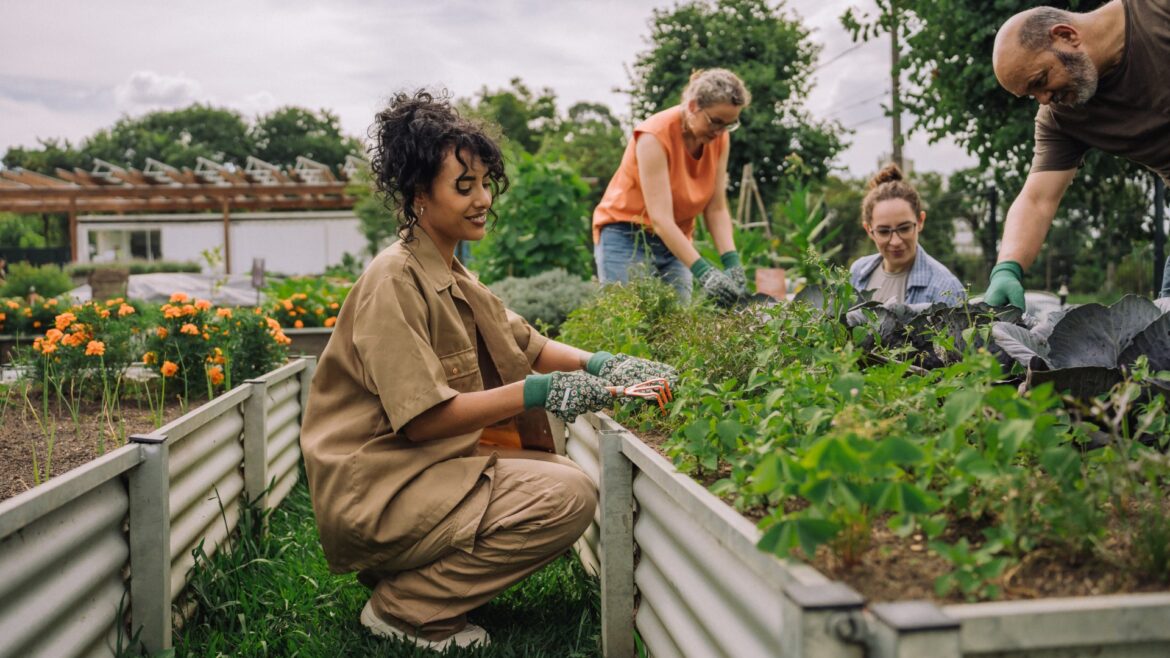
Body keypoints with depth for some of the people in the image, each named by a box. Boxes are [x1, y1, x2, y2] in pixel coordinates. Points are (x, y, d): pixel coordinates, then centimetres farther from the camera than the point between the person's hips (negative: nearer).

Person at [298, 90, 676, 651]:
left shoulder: (453, 278, 13)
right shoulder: (395, 280, -17)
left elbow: (527, 345, 14)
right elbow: (422, 418, -22)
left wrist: (597, 363, -5)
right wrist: (536, 392, -23)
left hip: (436, 465, 10)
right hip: (378, 493, -10)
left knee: (571, 480, 8)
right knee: (568, 495, -20)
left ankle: (416, 574, 8)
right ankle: (403, 607, -8)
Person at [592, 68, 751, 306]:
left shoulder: (720, 137, -6)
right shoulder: (655, 135, -24)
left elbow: (716, 209, -6)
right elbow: (661, 219, -30)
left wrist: (732, 262, -22)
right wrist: (703, 272, -38)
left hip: (675, 240, 6)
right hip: (627, 236, -6)